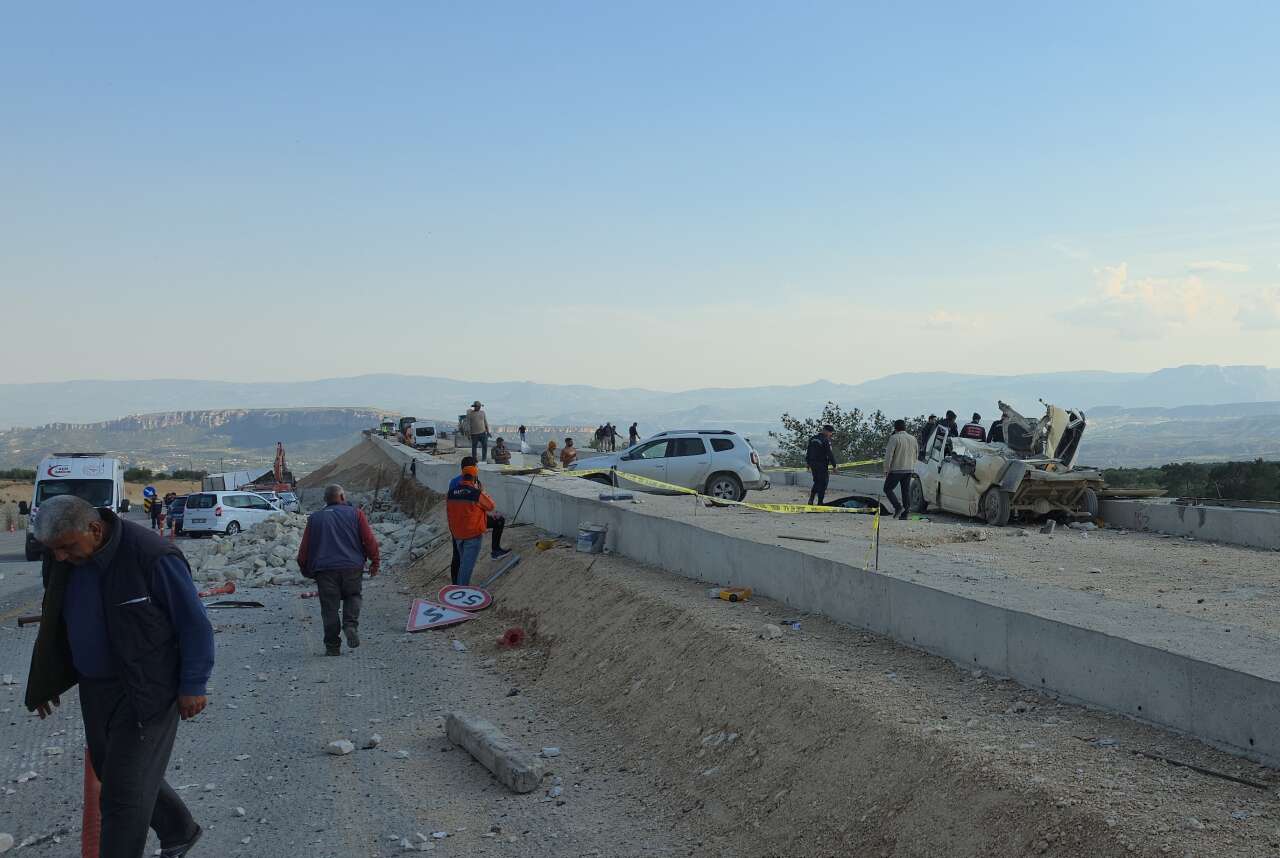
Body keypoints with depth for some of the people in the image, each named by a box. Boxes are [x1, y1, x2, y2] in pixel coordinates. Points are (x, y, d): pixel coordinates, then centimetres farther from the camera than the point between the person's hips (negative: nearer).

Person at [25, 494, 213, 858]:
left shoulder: (152, 556, -23)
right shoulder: (61, 559, -2)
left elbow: (194, 624, -16)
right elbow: (54, 623, 14)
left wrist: (193, 685, -14)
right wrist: (46, 681, 16)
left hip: (146, 690, -8)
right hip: (94, 688, 8)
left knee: (124, 792, -4)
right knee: (110, 771, 20)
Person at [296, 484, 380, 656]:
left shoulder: (314, 518, 12)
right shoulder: (356, 514, 7)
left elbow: (305, 547, 11)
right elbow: (369, 540, 2)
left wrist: (305, 568, 23)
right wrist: (375, 561, 12)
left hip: (325, 569, 1)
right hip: (352, 567, -1)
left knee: (330, 607, 5)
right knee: (353, 596, 21)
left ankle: (332, 646, 5)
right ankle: (351, 624, -4)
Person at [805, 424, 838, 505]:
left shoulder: (812, 439, 9)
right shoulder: (826, 441, -15)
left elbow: (808, 453, 15)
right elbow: (830, 454, -17)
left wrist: (808, 464, 23)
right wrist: (834, 465, -9)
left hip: (813, 465, 7)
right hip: (822, 465, -7)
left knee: (817, 482, 20)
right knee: (823, 483, 3)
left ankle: (811, 499, 9)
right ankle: (820, 503, 5)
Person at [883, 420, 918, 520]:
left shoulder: (894, 438, -11)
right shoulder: (913, 439, 11)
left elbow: (889, 455, -15)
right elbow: (915, 455, 18)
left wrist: (886, 469, -10)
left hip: (896, 469, -6)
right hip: (909, 470, 6)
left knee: (888, 489, 4)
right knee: (906, 491, 9)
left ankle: (898, 507, -12)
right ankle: (904, 515, 8)